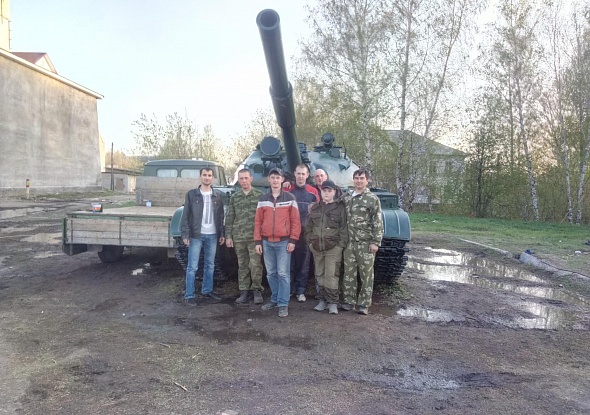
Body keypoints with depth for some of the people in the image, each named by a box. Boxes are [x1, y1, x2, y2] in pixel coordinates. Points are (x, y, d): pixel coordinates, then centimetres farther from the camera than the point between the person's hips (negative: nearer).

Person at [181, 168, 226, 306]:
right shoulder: (191, 194, -2)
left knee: (210, 265, 13)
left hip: (212, 235, 3)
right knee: (192, 267, -1)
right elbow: (185, 215, -3)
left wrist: (222, 233, 5)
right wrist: (185, 234, -10)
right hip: (196, 235, -3)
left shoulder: (218, 195, 6)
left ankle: (207, 290, 27)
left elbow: (220, 216, 9)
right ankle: (189, 295, 6)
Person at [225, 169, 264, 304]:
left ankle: (257, 290, 10)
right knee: (242, 265, 9)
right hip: (238, 237, 3)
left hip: (255, 236, -3)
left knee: (255, 264, -5)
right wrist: (228, 236, 6)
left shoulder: (259, 195, 1)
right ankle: (244, 291, 17)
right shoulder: (234, 197, 11)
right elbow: (229, 218, 11)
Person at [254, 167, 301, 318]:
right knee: (271, 273, 11)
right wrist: (257, 241, 3)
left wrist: (292, 240, -8)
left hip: (283, 241, -3)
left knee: (283, 273, -3)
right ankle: (275, 299, 25)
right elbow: (258, 221, 8)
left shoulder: (290, 198, 0)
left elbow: (295, 221, -2)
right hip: (267, 242, 4)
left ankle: (283, 304, 3)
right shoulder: (262, 199, 8)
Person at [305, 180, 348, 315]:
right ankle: (323, 300, 21)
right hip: (317, 248, 5)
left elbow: (344, 228, -4)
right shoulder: (315, 207, 12)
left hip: (333, 247, -5)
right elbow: (308, 226, 16)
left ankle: (333, 302, 1)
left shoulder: (340, 207, -2)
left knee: (332, 276, -7)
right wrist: (310, 242, 8)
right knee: (320, 275, 10)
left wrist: (341, 244, -10)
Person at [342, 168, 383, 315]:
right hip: (349, 243, 5)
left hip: (366, 243, -4)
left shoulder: (373, 199, -3)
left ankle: (364, 304, 11)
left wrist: (375, 242, -14)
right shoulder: (347, 199, 12)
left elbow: (378, 223, -8)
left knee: (366, 274, 3)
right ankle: (349, 301, 19)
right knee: (349, 273, 8)